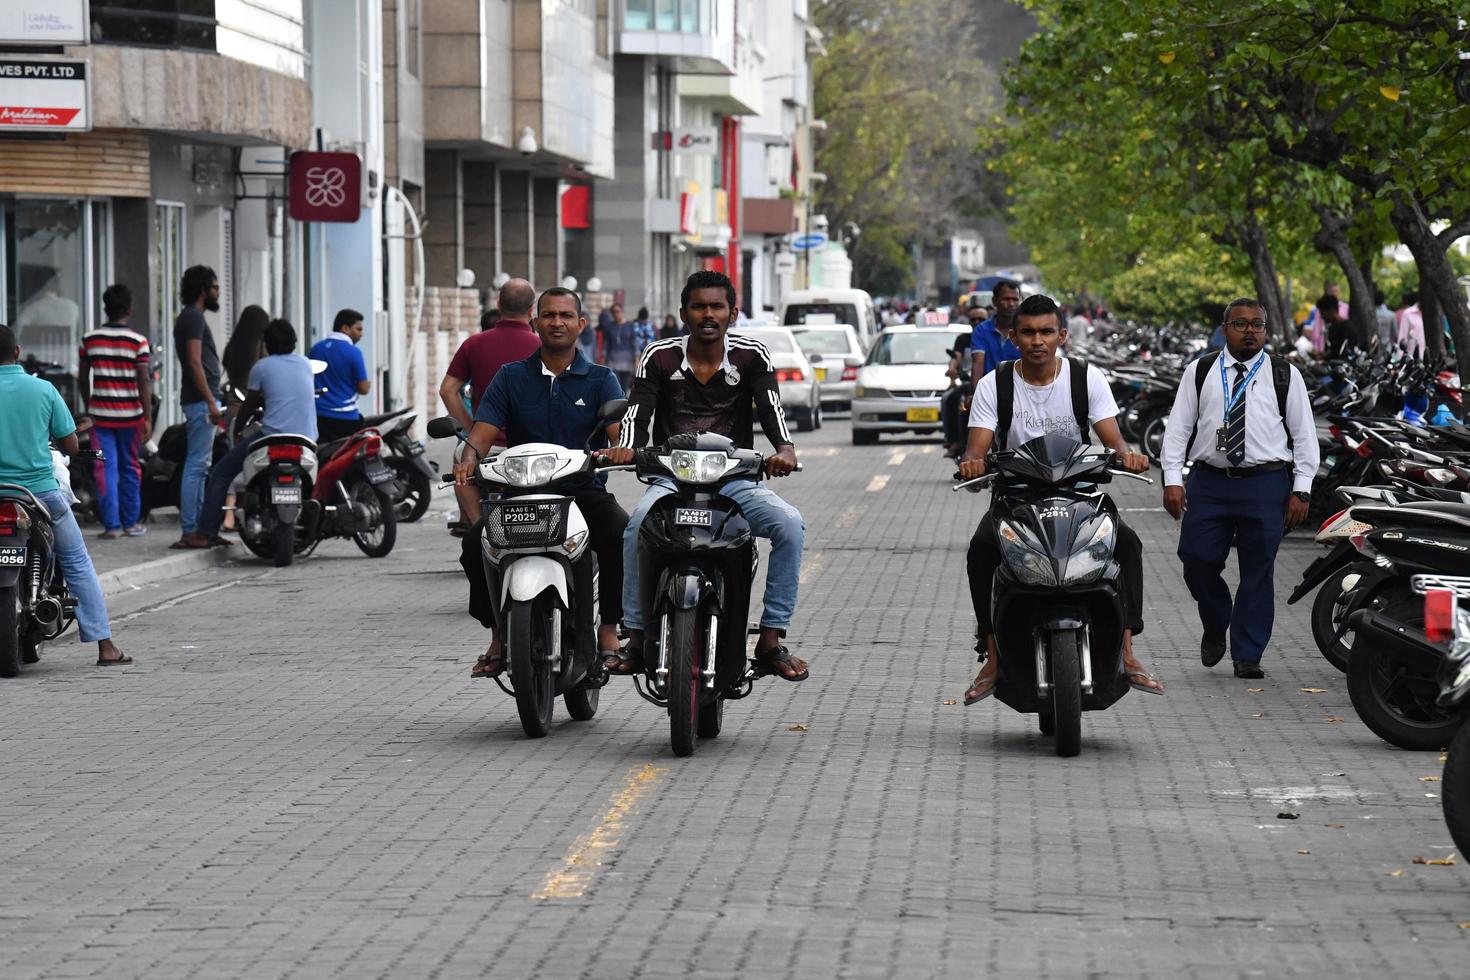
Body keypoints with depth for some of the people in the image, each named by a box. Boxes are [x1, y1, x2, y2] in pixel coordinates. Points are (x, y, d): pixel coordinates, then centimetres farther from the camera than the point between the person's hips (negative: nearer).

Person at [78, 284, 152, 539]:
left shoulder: (90, 339, 2)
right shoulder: (138, 341, -6)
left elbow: (83, 378, 9)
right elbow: (144, 381, -9)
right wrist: (148, 418, -7)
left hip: (100, 413, 1)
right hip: (130, 414, -1)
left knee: (106, 468, 2)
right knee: (130, 469, 10)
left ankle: (111, 525, -3)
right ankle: (131, 522, 14)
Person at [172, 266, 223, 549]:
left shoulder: (189, 317, 20)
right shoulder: (194, 318, -12)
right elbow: (195, 362, -19)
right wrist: (211, 402, -22)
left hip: (200, 401, 11)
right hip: (201, 400, -11)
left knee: (201, 466, 13)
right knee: (196, 465, -11)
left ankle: (200, 527, 16)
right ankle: (189, 531, -13)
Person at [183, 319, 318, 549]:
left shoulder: (262, 367, 2)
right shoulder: (305, 364, 14)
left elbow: (249, 406, 10)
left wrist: (237, 432, 28)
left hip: (273, 437, -5)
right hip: (307, 439, 5)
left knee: (220, 474, 6)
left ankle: (206, 533, 0)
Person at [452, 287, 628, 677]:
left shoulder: (600, 380, 9)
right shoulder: (512, 377, 11)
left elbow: (621, 427, -8)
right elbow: (483, 430, 0)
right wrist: (469, 459, -23)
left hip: (584, 488, -1)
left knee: (622, 534, -32)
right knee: (477, 541, -27)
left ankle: (608, 631, -15)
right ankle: (499, 637, -8)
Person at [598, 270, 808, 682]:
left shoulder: (751, 355, 5)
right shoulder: (660, 357, 5)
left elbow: (770, 405, -9)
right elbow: (638, 409, -6)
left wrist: (784, 447, -31)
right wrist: (626, 447, -29)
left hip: (735, 480, 1)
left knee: (790, 524, -27)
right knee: (638, 525, -33)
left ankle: (771, 638, -19)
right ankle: (637, 637, -24)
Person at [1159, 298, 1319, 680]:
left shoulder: (1285, 375, 7)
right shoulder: (1200, 373, 9)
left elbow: (1304, 434, 7)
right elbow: (1178, 427, 8)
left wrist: (1301, 490, 0)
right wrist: (1172, 480, -2)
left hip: (1266, 484, -1)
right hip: (1209, 481, 1)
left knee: (1258, 573, 0)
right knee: (1198, 563, -3)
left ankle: (1247, 656, 8)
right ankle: (1215, 628, 24)